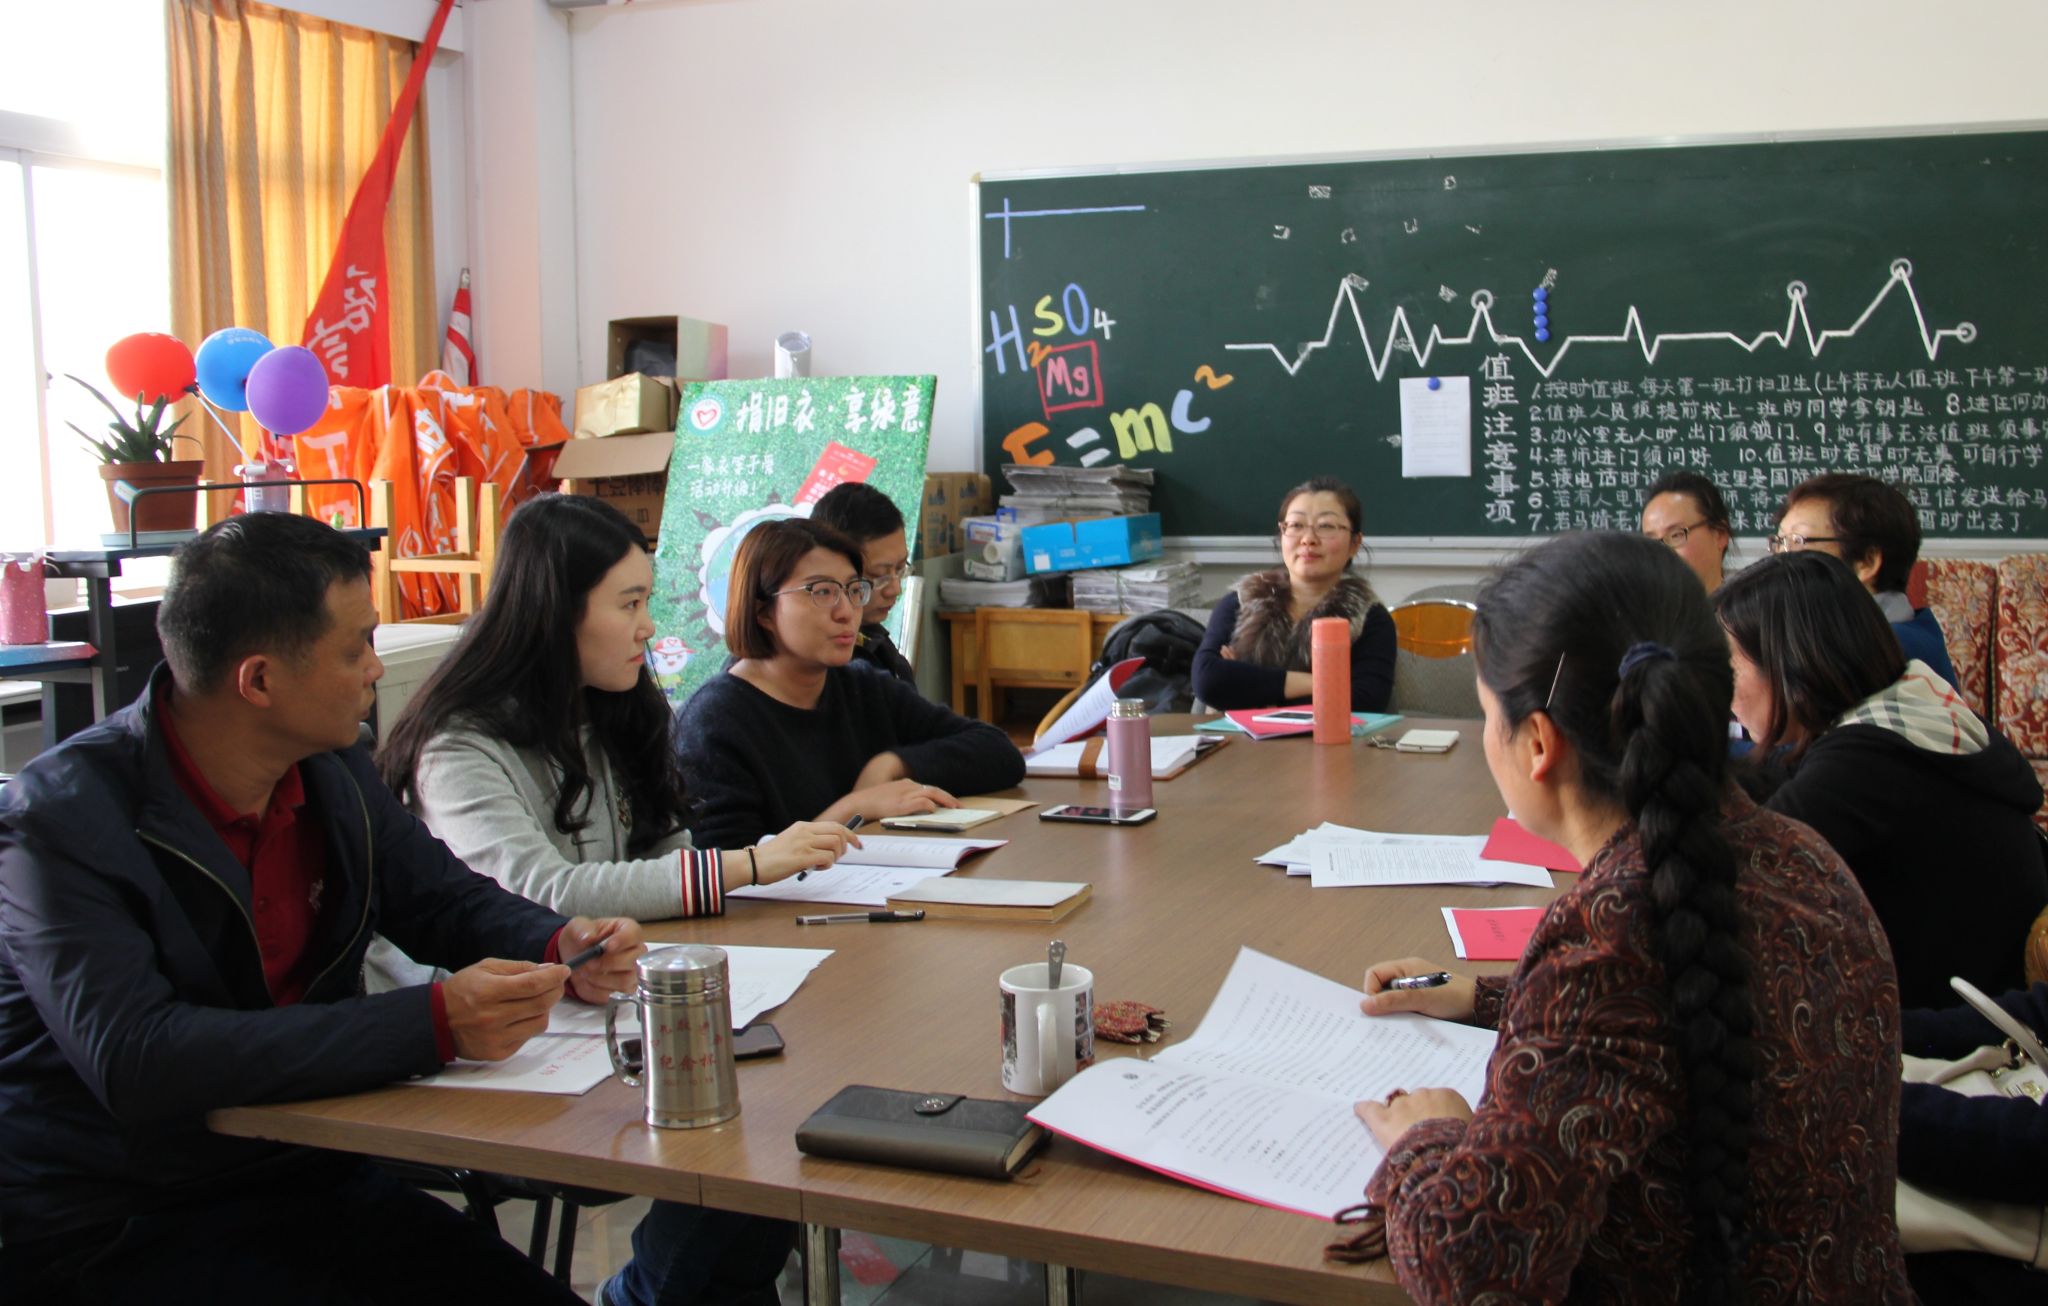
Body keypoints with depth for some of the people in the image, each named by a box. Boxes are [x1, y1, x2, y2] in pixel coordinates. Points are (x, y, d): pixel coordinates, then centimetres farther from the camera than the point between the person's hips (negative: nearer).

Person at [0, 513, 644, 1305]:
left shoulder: (332, 770, 3)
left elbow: (444, 899, 15)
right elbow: (135, 1061, -30)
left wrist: (557, 948, -9)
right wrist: (433, 1024, -35)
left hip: (302, 1175, 7)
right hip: (106, 1236, -6)